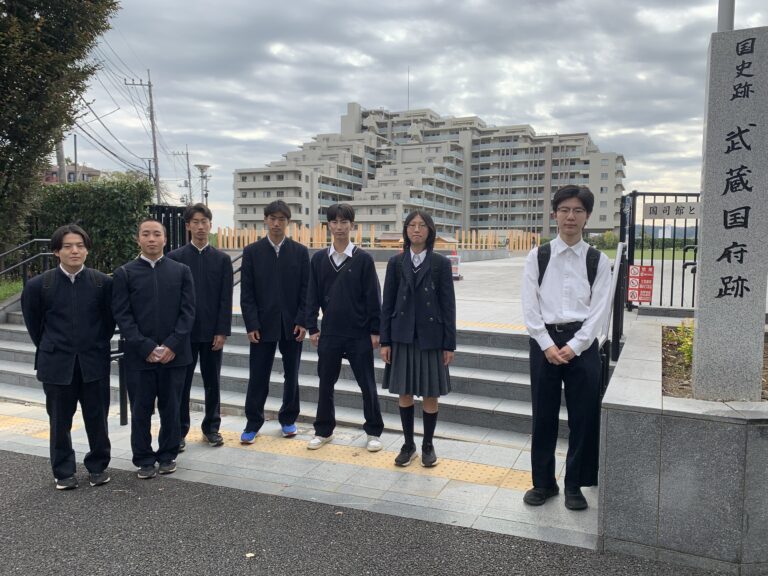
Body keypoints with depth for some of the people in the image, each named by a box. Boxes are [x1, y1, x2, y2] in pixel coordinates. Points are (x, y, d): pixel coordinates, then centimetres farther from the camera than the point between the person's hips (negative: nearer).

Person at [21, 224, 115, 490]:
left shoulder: (103, 282, -6)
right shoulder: (39, 285, -5)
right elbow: (34, 323, 8)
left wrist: (96, 346, 9)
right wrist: (50, 350, 12)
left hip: (94, 363, 0)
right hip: (57, 364, 0)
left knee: (97, 418, 8)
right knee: (60, 421, 11)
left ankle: (98, 466, 26)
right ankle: (63, 472, 27)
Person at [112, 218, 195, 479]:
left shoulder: (181, 271, 5)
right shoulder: (124, 273, 2)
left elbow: (188, 311, 0)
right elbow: (122, 315, -3)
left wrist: (172, 345, -10)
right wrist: (146, 347, -12)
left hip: (174, 354, 1)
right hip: (139, 355, -1)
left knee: (171, 408, 9)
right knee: (141, 410, 7)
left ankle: (168, 455, 26)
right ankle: (144, 459, 22)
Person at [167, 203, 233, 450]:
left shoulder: (222, 259, 4)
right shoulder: (175, 257, 1)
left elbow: (226, 299, 0)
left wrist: (222, 331, -6)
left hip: (212, 332, 1)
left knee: (212, 383, 10)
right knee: (181, 383, 5)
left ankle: (211, 427, 23)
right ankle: (179, 431, 16)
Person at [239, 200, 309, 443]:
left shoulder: (300, 252, 3)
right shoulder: (252, 251, 1)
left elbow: (306, 290, 1)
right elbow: (246, 293, -1)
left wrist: (303, 321, -7)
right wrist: (251, 325, -8)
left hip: (293, 325, 1)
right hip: (263, 325, -1)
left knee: (291, 375, 11)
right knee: (258, 377, 3)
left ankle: (288, 419, 27)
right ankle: (253, 423, 16)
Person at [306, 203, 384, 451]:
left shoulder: (363, 259, -4)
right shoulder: (318, 258, 4)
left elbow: (373, 297, -3)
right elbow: (312, 296, 6)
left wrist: (375, 331, -5)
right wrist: (312, 328, 1)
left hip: (359, 334, -2)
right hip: (329, 333, 2)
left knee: (367, 385, 6)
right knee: (325, 384, 11)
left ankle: (374, 432, 20)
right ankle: (323, 430, 26)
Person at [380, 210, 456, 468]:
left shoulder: (440, 263, -1)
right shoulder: (396, 262, 3)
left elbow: (448, 304, -2)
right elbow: (387, 304, 3)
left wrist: (449, 343, -5)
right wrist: (385, 341, 0)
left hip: (430, 336, -1)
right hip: (402, 336, 2)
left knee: (430, 395, 6)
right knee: (404, 393, 8)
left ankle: (428, 446, 23)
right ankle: (408, 445, 23)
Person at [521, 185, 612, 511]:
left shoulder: (598, 261, 2)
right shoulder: (537, 257, 1)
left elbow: (599, 310, -2)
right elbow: (530, 307, -3)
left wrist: (574, 347, -11)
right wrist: (548, 346, -10)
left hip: (582, 344, 0)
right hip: (544, 342, 0)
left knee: (583, 417, 6)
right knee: (543, 415, 8)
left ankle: (574, 486, 23)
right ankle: (543, 483, 24)